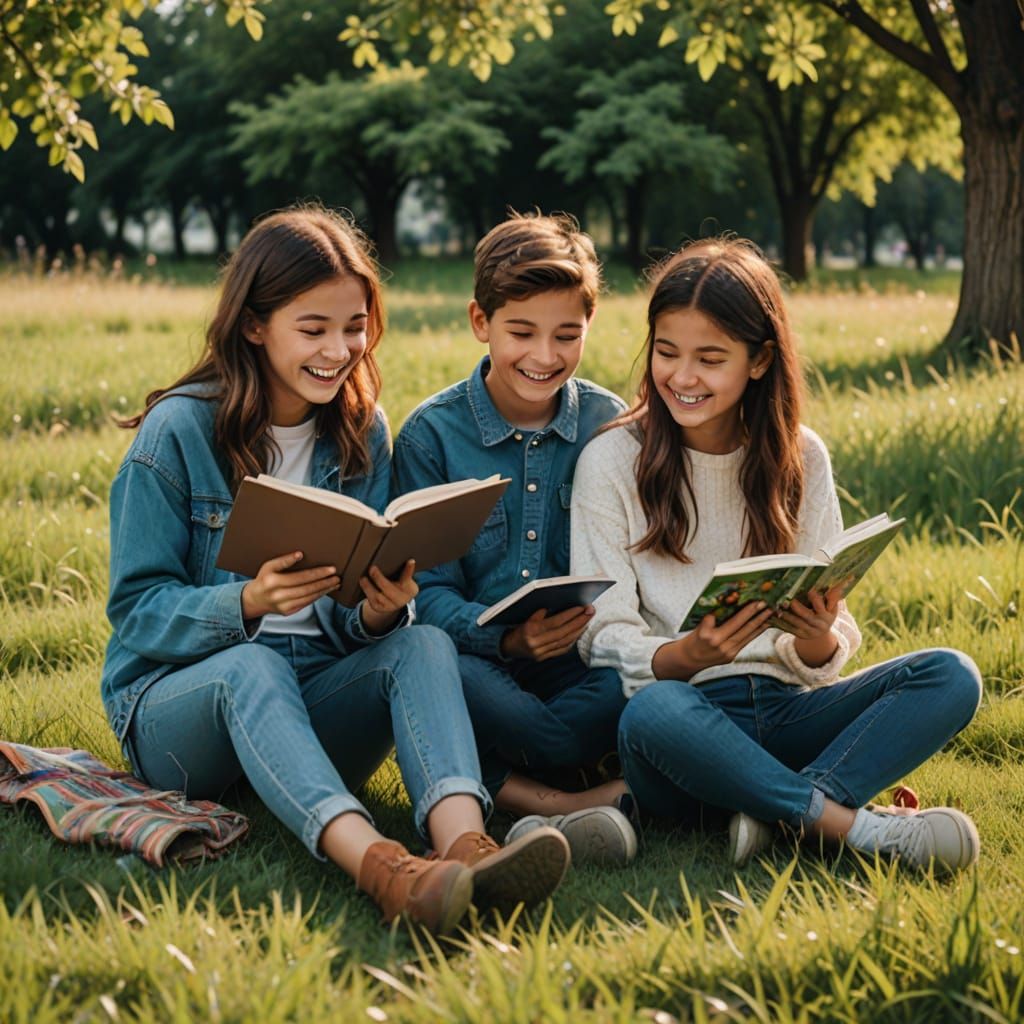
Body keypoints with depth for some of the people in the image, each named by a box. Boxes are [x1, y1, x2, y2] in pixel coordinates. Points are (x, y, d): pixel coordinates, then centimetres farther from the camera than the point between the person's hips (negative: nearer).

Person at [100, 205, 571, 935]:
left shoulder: (362, 433, 7)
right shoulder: (178, 430, -6)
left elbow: (360, 621, 6)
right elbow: (136, 608, -9)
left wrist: (381, 614, -20)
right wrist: (248, 602, -28)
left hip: (314, 702, 4)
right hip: (180, 698, -3)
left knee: (424, 643, -26)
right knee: (251, 665, -37)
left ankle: (464, 841, -55)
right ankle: (376, 864, -62)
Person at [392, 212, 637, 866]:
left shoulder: (611, 426, 5)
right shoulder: (431, 435, -1)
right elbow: (429, 591, -5)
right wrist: (504, 638, -27)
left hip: (585, 661, 2)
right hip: (480, 655, -2)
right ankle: (577, 797, -31)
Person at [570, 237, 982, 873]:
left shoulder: (799, 457, 10)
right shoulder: (612, 462, 1)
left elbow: (822, 652, 9)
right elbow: (605, 640, -4)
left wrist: (820, 642, -16)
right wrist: (689, 655, -25)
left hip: (787, 713, 4)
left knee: (952, 676, -19)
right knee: (652, 711, -38)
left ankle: (785, 813, -32)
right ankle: (861, 827, -29)